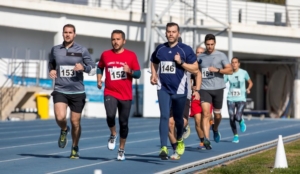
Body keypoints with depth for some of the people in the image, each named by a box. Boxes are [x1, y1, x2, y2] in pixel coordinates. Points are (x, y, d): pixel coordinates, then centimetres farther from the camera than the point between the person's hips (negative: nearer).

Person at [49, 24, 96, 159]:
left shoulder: (82, 50, -1)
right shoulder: (55, 50, 5)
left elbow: (93, 69, 3)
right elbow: (51, 65, 22)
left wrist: (83, 68, -18)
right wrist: (51, 71, 0)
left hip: (77, 92, -1)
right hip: (60, 91, 1)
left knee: (75, 122, 5)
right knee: (60, 117, -21)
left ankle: (75, 148, 27)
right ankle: (64, 130, 15)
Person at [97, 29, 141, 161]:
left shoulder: (131, 55, 0)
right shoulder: (105, 55, 4)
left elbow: (138, 73, 2)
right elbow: (100, 67, 22)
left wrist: (130, 71, -19)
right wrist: (99, 80, 6)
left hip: (126, 95, 0)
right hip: (110, 93, 0)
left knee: (124, 123, 5)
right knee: (110, 115, -25)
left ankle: (121, 149, 24)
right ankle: (113, 134, 6)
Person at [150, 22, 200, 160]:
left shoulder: (185, 50, -4)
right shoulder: (160, 49, 6)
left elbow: (195, 69, -4)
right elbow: (154, 63, 25)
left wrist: (181, 62, -17)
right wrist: (154, 75, 7)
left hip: (179, 90, -1)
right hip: (163, 89, 1)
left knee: (178, 118, 13)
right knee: (164, 116, -15)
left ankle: (179, 140, 43)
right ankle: (163, 148, -19)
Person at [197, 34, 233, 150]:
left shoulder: (221, 56, 1)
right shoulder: (200, 57, 9)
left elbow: (230, 70, -4)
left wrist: (217, 70, -18)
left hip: (218, 88, 0)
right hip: (204, 89, 0)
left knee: (217, 114, 12)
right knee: (206, 113, -15)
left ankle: (215, 129, 44)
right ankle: (206, 139, -22)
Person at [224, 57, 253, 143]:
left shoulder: (244, 73, 0)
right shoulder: (228, 74, 1)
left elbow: (250, 82, 12)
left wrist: (248, 89, -8)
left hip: (241, 99, -2)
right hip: (231, 99, 2)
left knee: (238, 117, -18)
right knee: (231, 118, -1)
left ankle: (241, 121, 21)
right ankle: (235, 136, 19)